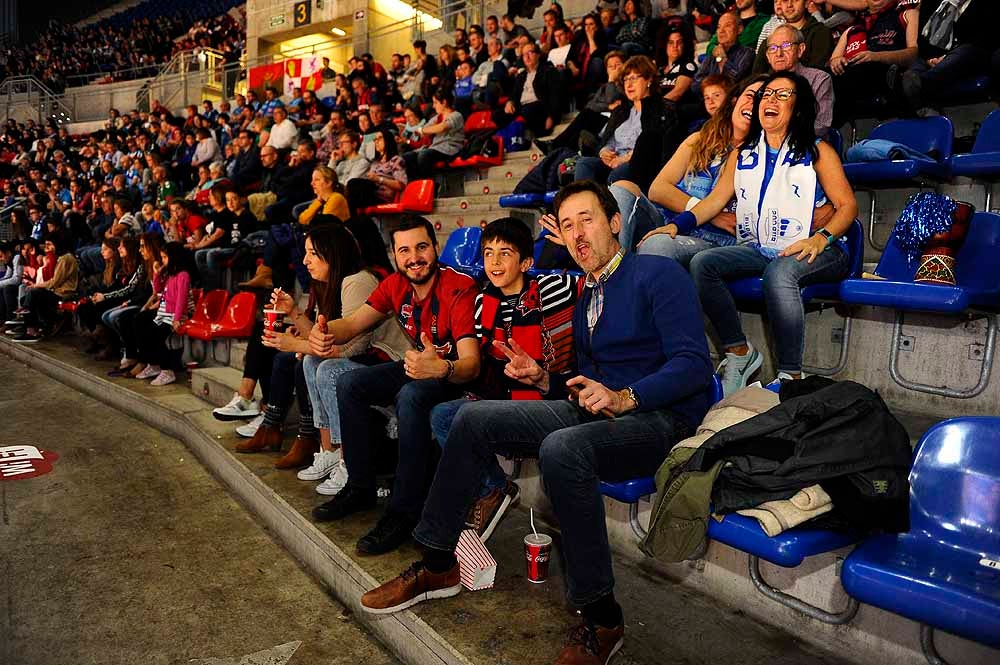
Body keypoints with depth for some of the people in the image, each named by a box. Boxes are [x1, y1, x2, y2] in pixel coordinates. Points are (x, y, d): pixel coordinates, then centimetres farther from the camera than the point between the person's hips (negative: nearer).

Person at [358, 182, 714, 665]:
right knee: (474, 418, -4)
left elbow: (693, 363, -16)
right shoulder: (584, 298, 20)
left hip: (657, 417, -8)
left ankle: (601, 617, -21)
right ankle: (437, 566, 4)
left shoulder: (658, 275, -6)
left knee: (561, 448, -39)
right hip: (596, 410, 8)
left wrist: (624, 398, -29)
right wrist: (543, 380, 2)